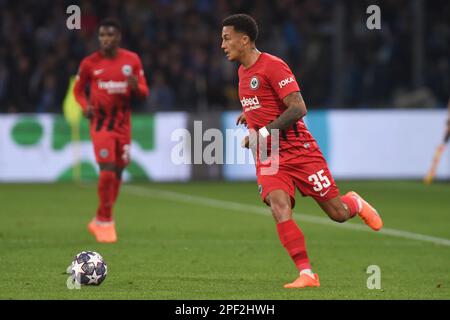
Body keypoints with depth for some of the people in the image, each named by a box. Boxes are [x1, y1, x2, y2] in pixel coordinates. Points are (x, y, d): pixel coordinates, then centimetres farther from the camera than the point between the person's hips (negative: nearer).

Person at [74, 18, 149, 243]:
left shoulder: (132, 60, 2)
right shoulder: (89, 63, -3)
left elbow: (144, 93, 6)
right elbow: (78, 89, 10)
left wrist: (136, 87, -17)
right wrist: (85, 106, -10)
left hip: (123, 123, 3)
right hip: (100, 122, -3)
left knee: (117, 173, 10)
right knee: (107, 171, -15)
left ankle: (100, 222, 26)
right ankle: (105, 221, 0)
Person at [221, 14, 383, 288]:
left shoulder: (272, 65, -13)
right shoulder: (243, 71, 13)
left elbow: (298, 108, -21)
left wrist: (263, 133, -23)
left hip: (300, 151, -6)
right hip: (268, 158, 6)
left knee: (338, 213, -1)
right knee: (279, 208, -21)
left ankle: (355, 203, 37)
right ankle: (306, 274, -20)